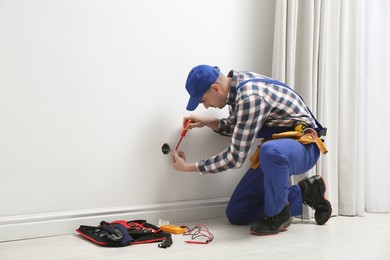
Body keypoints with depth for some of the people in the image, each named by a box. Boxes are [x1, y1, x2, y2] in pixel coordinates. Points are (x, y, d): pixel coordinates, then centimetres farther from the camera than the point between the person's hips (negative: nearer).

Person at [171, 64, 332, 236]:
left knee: (271, 151, -45)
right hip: (276, 149, 9)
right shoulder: (237, 82, 0)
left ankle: (277, 214, -17)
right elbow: (236, 126, 20)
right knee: (236, 214, 6)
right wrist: (207, 122, 1)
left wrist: (189, 167, -15)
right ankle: (304, 193, 11)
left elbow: (235, 157, -25)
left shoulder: (250, 97, -29)